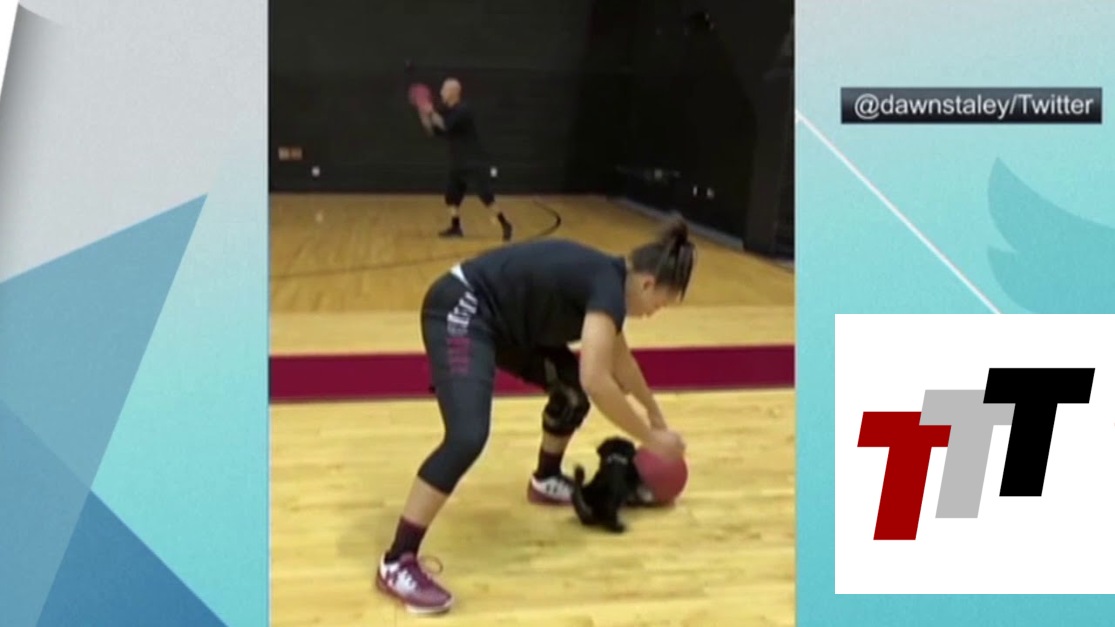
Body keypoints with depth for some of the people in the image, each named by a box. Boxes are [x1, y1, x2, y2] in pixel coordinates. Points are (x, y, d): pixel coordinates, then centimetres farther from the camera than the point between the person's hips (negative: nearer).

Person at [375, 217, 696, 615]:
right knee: (468, 436, -24)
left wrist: (656, 415, 36)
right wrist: (650, 438, -16)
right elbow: (597, 381, -29)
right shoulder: (608, 287, -19)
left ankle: (546, 481, 37)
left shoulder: (606, 279, 9)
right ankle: (396, 563, -18)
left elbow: (620, 361, 27)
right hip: (460, 311, -10)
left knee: (572, 389, 14)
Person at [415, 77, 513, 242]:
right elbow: (433, 130, 9)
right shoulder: (445, 110, 9)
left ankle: (505, 225, -7)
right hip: (458, 163, 9)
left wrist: (431, 112, -19)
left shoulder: (463, 110, -17)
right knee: (452, 195, 8)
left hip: (475, 162, -9)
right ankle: (455, 227, 18)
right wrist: (423, 113, -2)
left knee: (486, 196, -13)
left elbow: (445, 126, -27)